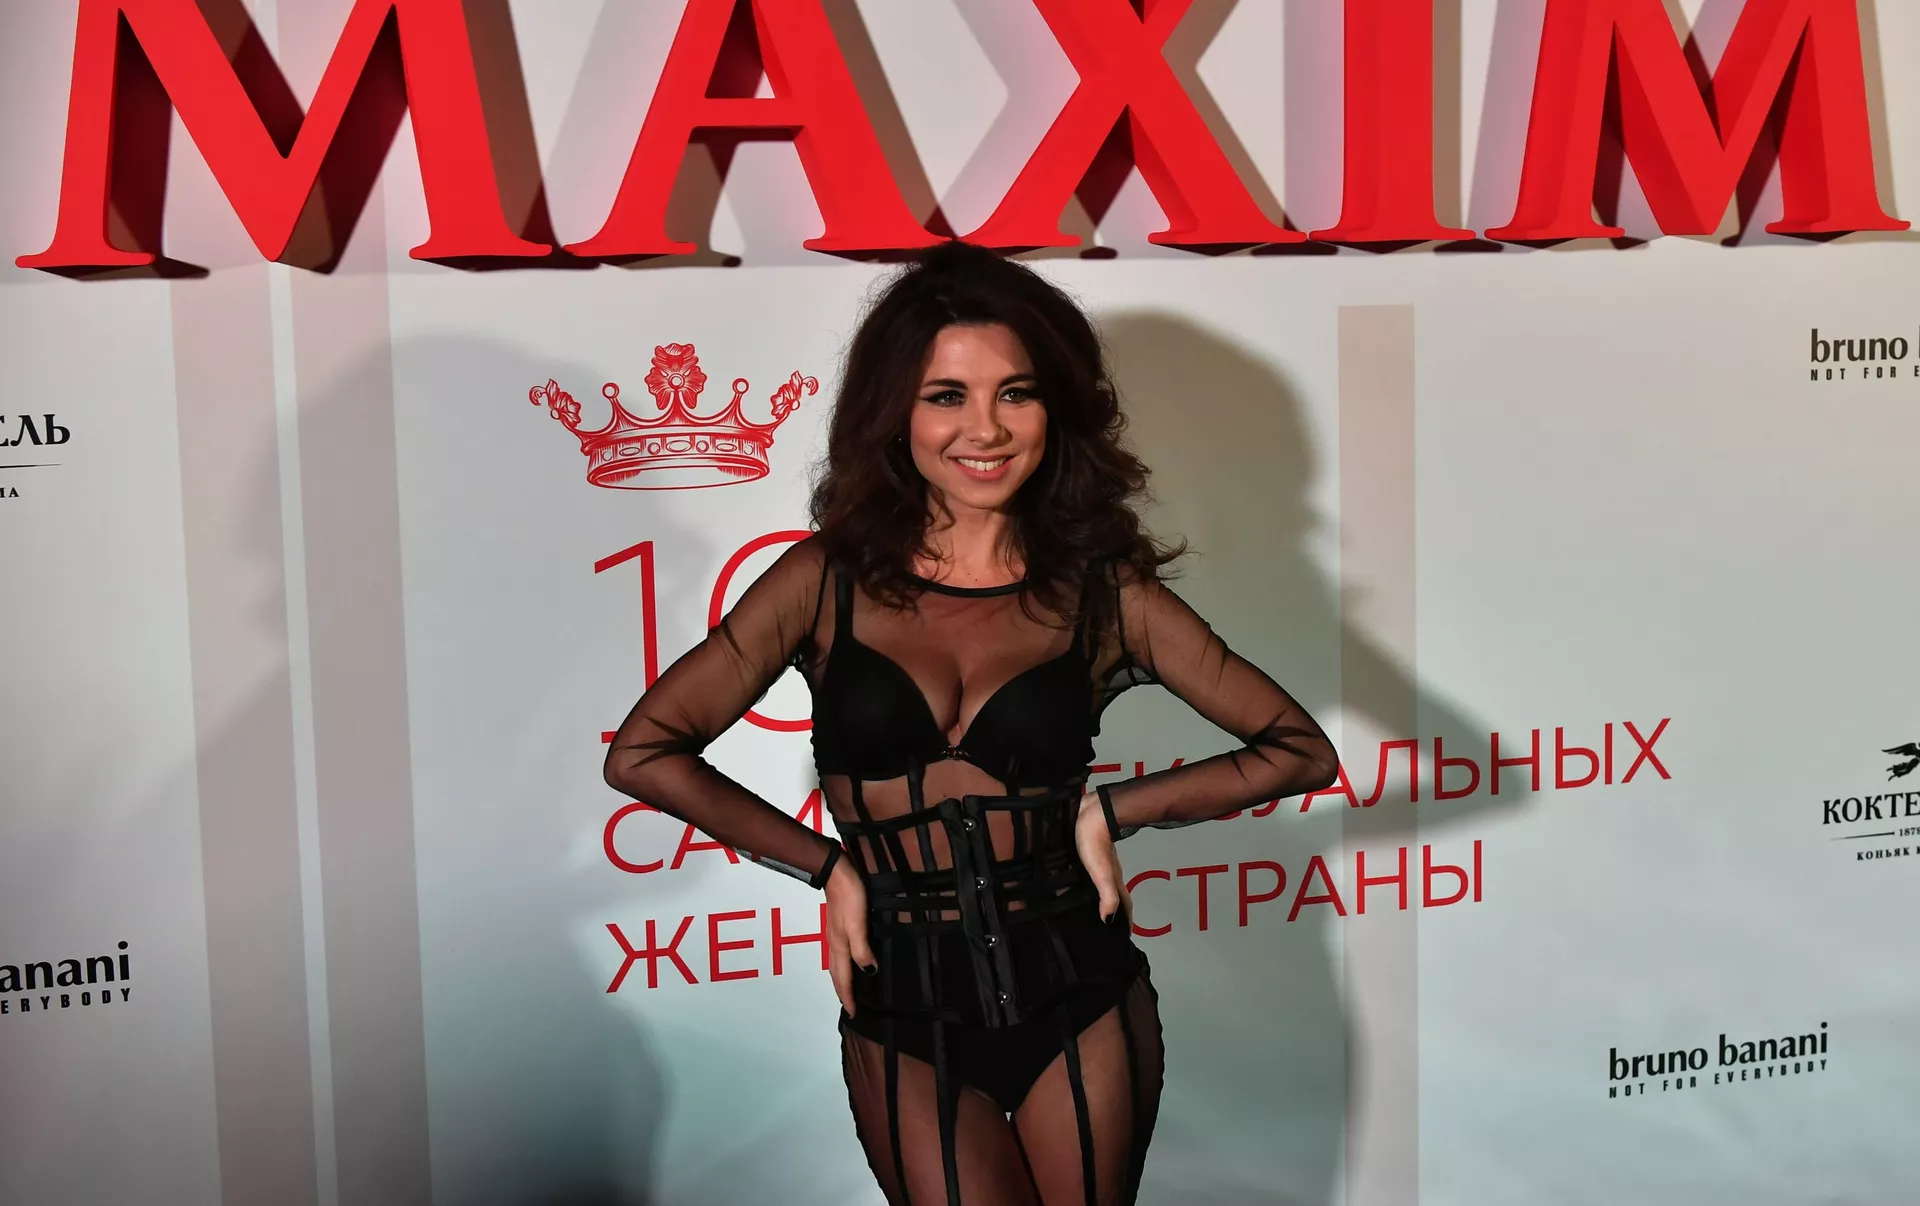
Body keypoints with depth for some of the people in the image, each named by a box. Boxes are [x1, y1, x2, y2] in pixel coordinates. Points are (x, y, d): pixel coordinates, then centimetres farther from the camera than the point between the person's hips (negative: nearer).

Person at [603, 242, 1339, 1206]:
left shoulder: (1104, 592, -4)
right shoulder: (828, 580, -4)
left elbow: (1303, 751, 0)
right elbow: (641, 753, -6)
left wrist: (1111, 811, -8)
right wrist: (829, 865, -5)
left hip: (1077, 998, 1)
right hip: (903, 1020, 0)